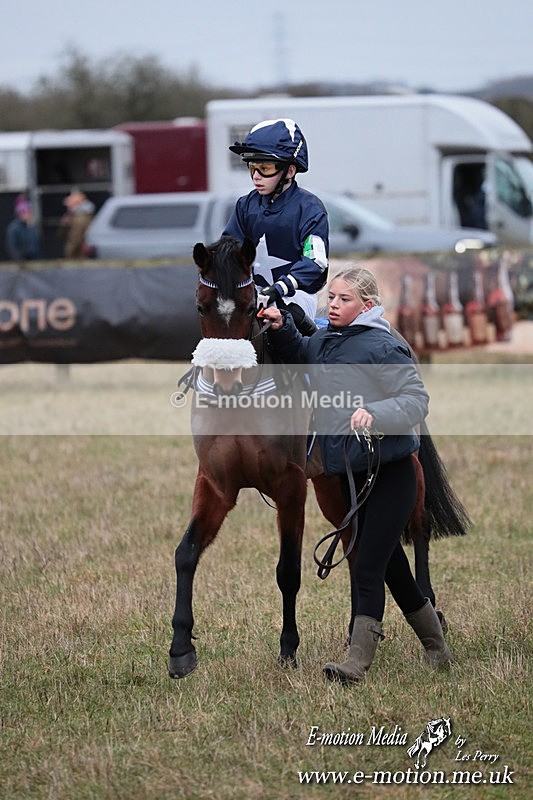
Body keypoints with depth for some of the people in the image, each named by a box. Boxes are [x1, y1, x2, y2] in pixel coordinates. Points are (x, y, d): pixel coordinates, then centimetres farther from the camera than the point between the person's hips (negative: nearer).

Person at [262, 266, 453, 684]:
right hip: (351, 473, 8)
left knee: (367, 569, -12)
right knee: (392, 567, 16)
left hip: (391, 473, -8)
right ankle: (438, 650, 29)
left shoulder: (383, 347, -14)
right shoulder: (324, 340, 8)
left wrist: (374, 412, -32)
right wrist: (281, 328, 9)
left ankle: (357, 664, -12)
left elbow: (416, 400, -16)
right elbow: (298, 355, 29)